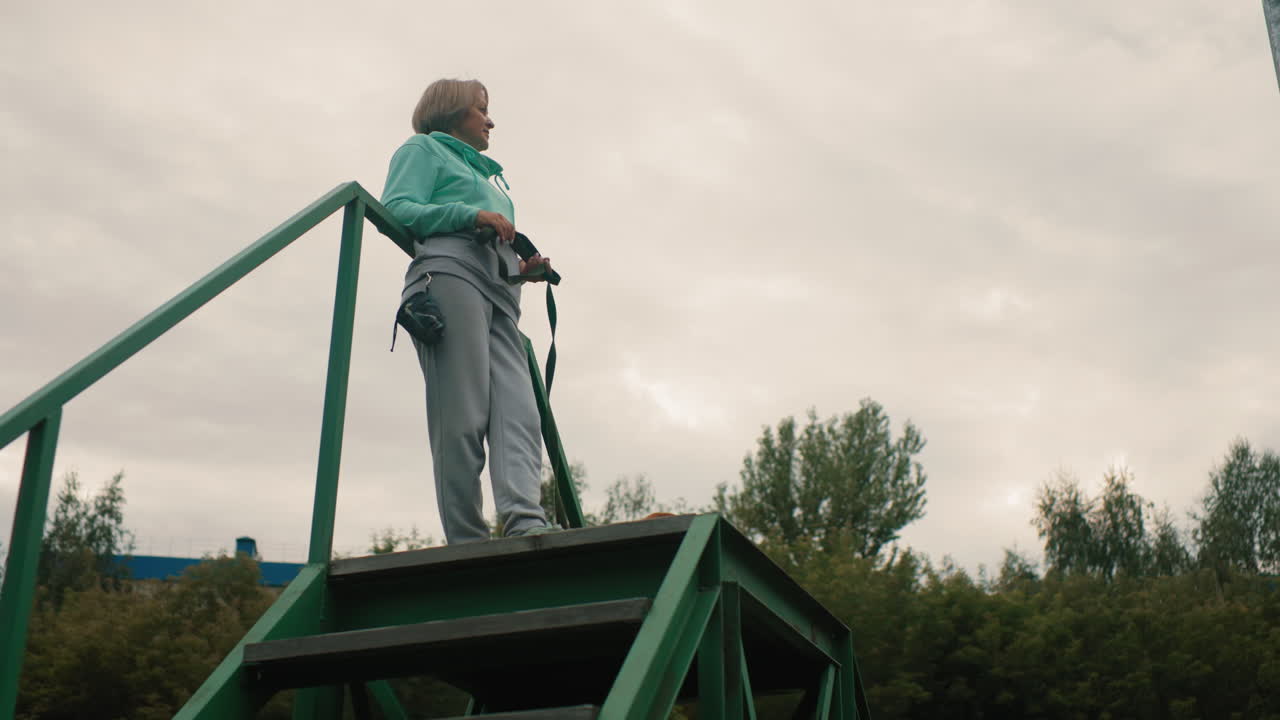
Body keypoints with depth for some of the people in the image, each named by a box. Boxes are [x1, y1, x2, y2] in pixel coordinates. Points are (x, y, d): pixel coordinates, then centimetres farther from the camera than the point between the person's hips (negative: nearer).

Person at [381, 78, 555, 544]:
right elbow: (396, 209, 1)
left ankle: (526, 521, -30)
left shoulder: (487, 177, 40)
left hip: (496, 289, 8)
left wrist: (522, 268, 14)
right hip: (449, 272, -7)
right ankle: (467, 541, -22)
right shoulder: (424, 149, 19)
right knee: (463, 417, -18)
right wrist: (471, 214, -8)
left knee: (518, 411, -15)